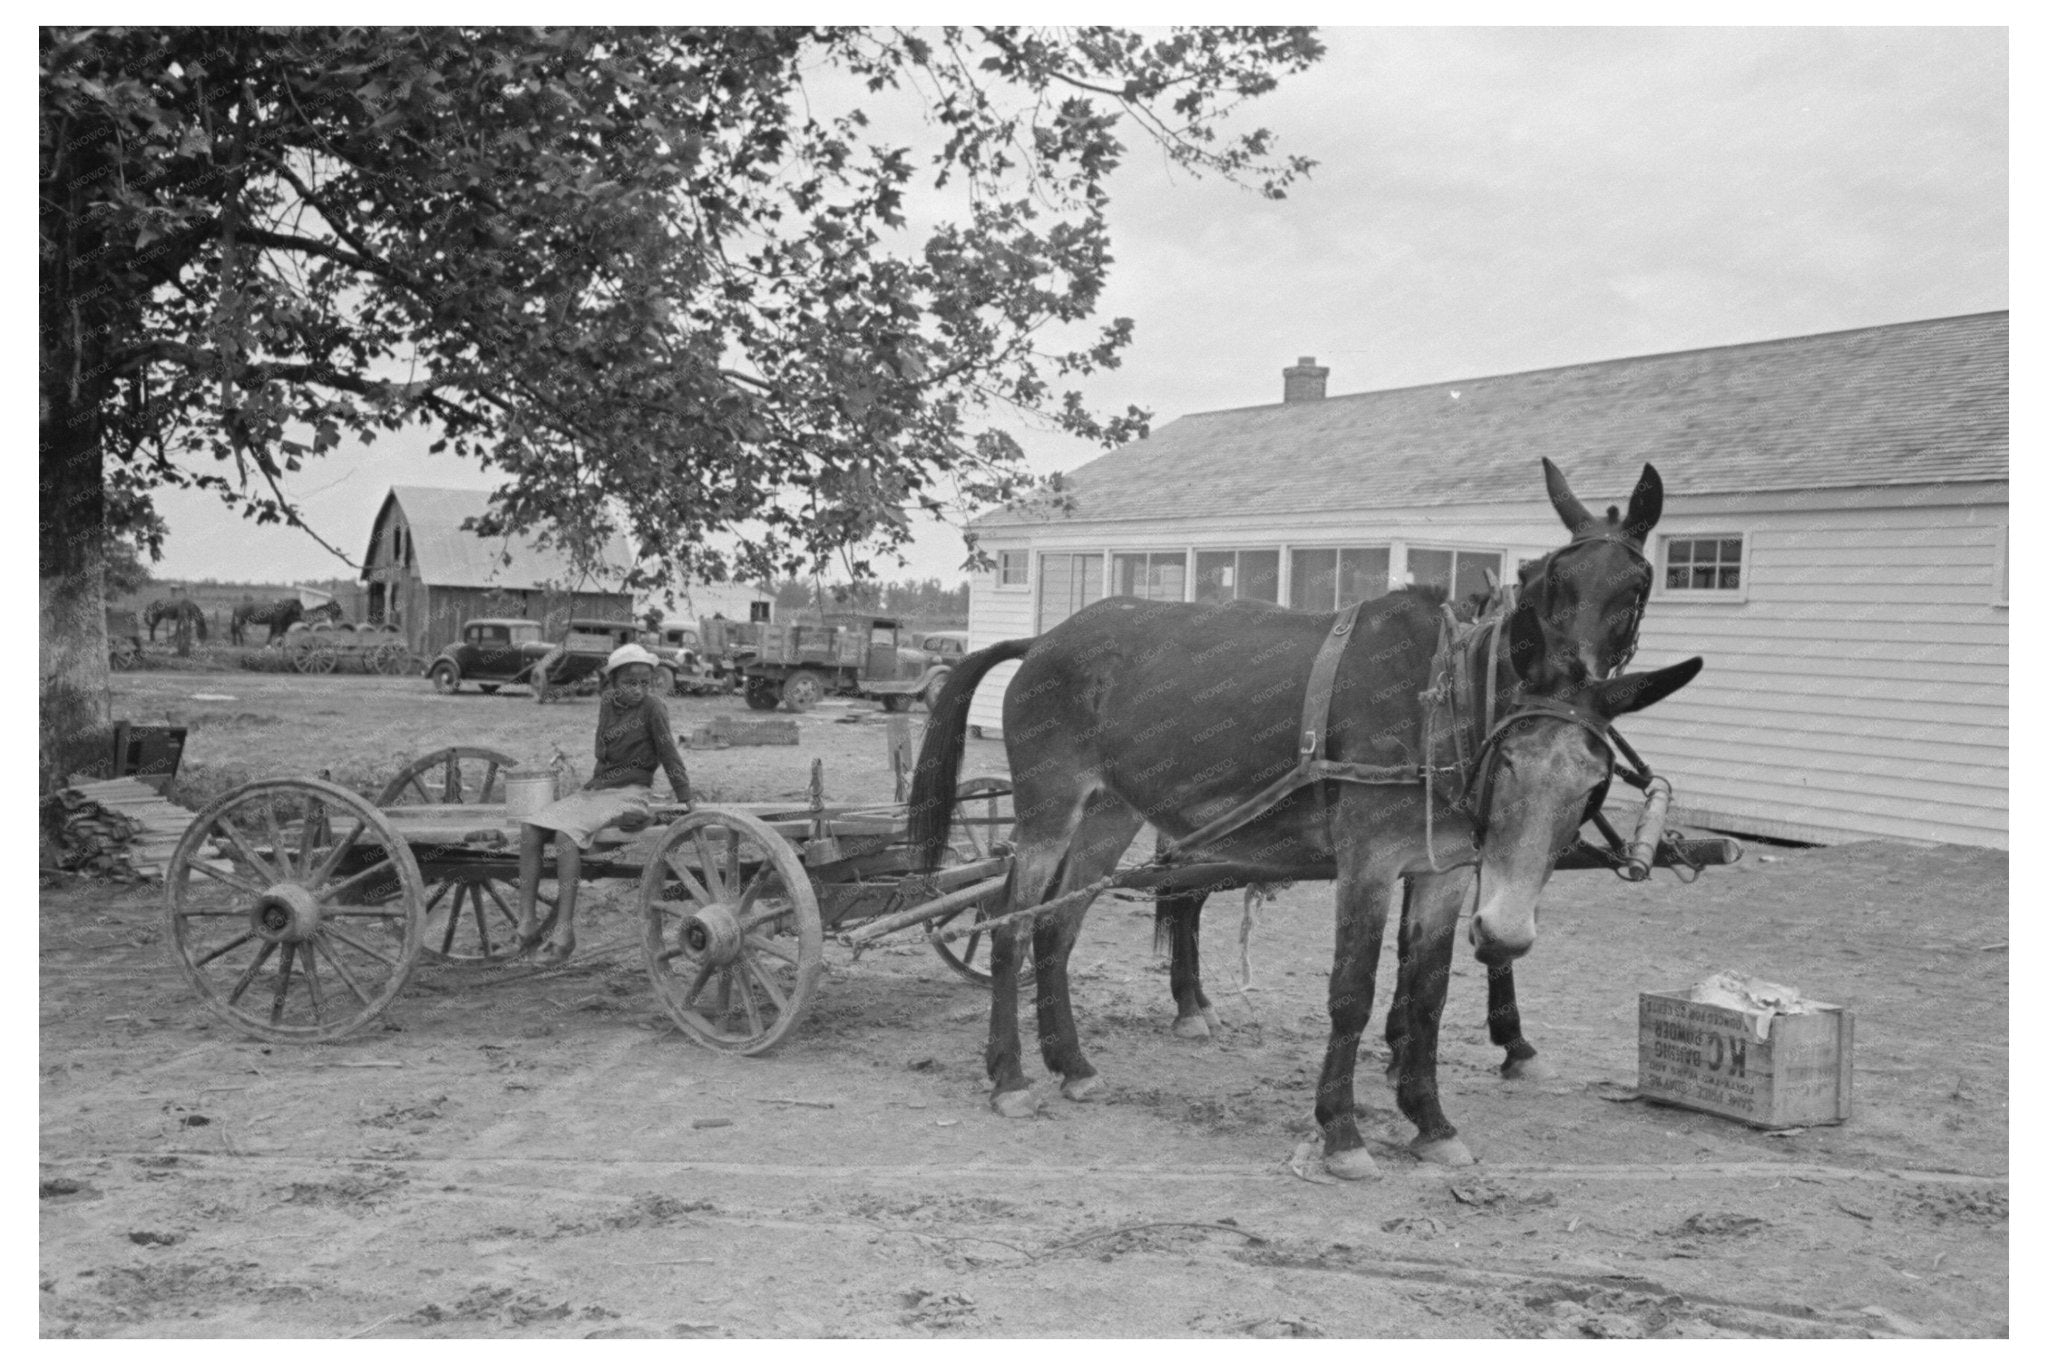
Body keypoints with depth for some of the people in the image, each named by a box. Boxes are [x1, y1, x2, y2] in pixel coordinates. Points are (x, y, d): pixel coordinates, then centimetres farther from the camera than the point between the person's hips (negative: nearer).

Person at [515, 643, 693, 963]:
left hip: (630, 794, -7)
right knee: (530, 827, -11)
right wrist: (591, 784, 15)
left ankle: (564, 930, -30)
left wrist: (684, 800, -10)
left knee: (566, 832, -29)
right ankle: (527, 921, -15)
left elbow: (669, 754, -9)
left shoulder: (652, 706, -8)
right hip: (596, 789, 7)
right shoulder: (607, 702, 10)